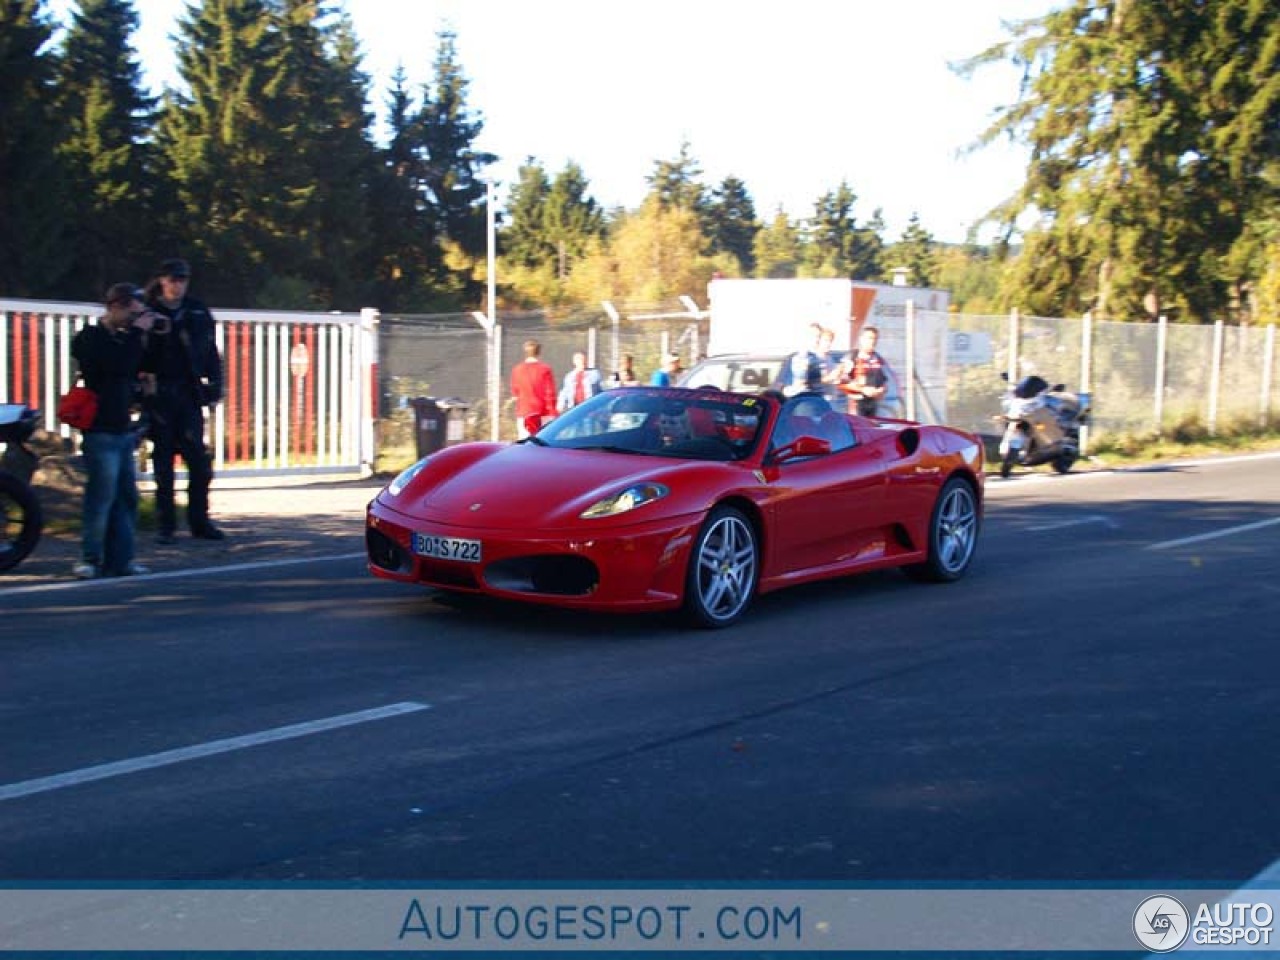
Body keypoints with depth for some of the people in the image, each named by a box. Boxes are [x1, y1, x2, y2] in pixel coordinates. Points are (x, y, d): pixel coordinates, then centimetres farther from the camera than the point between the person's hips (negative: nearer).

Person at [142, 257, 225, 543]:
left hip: (189, 395, 2)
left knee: (199, 460, -1)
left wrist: (214, 388, 4)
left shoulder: (198, 312, 8)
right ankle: (165, 525, 10)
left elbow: (210, 353, 11)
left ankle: (199, 521, 10)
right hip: (159, 397, -2)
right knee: (163, 460, 3)